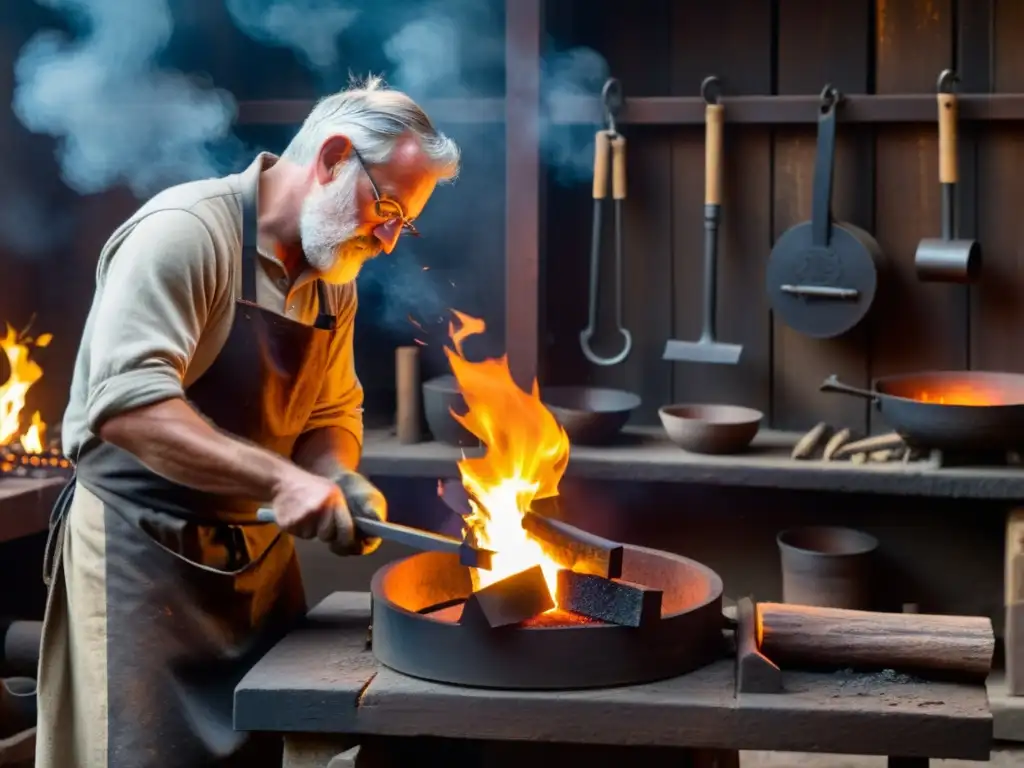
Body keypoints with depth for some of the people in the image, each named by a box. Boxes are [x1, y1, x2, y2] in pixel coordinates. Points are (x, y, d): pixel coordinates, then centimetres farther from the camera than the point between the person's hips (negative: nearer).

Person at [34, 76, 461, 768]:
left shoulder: (335, 280, 8)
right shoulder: (187, 231, -18)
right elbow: (127, 403, -28)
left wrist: (339, 481, -7)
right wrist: (278, 479, -31)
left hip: (262, 551, 8)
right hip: (143, 550, -8)